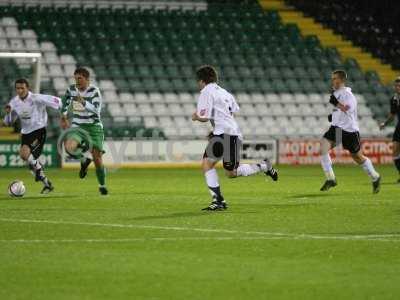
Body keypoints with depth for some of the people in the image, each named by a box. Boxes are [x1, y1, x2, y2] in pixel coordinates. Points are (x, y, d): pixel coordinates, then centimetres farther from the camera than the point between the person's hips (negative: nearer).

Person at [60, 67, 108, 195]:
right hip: (77, 126, 3)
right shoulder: (72, 89, 0)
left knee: (97, 158, -5)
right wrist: (64, 117, 20)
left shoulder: (94, 91, -12)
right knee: (69, 146, -28)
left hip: (94, 126, -3)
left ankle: (102, 185, 18)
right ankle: (85, 158, 5)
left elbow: (96, 109, -26)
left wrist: (83, 102, -40)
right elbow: (65, 101, 22)